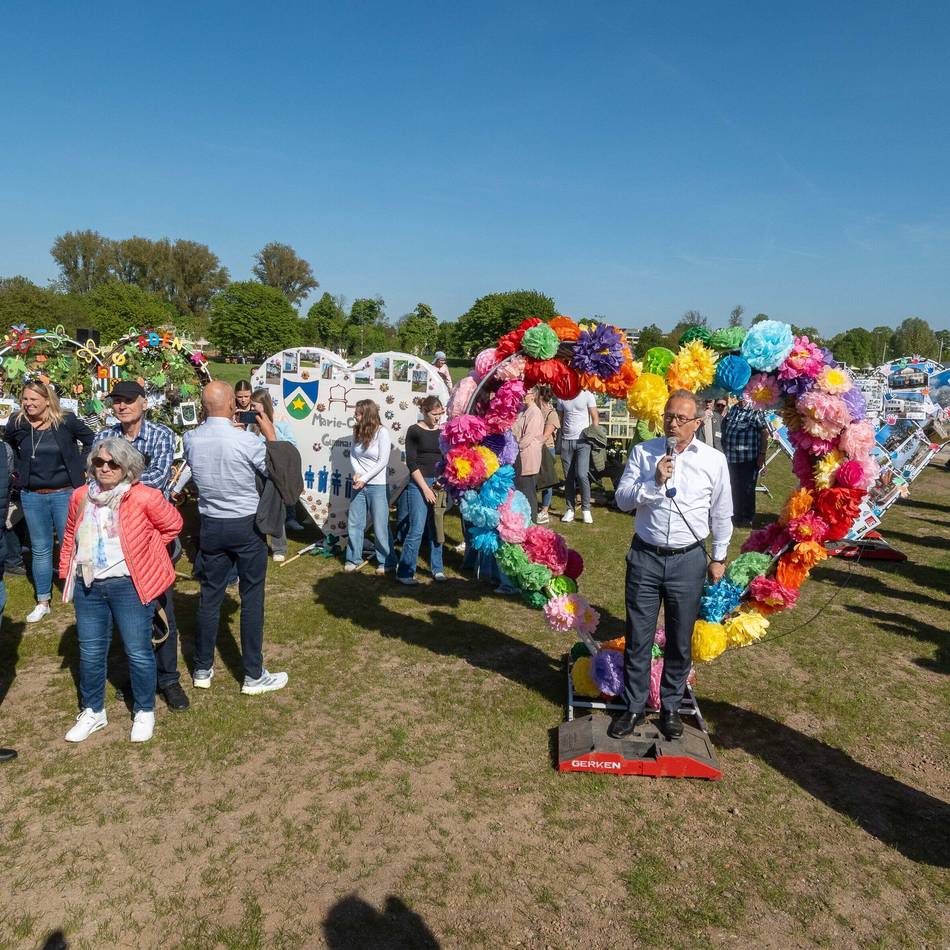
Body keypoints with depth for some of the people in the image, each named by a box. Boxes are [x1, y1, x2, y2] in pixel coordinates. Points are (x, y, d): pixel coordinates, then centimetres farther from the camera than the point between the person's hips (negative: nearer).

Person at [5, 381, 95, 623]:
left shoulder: (67, 422, -9)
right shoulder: (16, 424, -2)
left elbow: (92, 440, 4)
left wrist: (82, 468, -1)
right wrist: (18, 472, 10)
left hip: (65, 493, -2)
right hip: (32, 496, 3)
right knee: (40, 550, 10)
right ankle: (42, 602, 21)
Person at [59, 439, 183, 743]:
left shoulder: (144, 497, -13)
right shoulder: (80, 496, 4)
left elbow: (172, 525, -1)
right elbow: (70, 537, 17)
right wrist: (66, 572, 15)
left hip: (129, 585, -4)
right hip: (87, 586, 5)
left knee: (138, 652, 4)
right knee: (90, 652, 14)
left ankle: (144, 712, 23)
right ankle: (93, 712, 33)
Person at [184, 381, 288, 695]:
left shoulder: (191, 439, -5)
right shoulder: (247, 440, -19)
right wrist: (270, 433, 3)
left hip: (211, 525, 5)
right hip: (246, 526, -4)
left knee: (209, 596, 13)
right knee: (251, 599, 4)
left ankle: (202, 670, 25)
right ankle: (253, 676, 13)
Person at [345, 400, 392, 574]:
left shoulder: (382, 432, -10)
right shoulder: (357, 432, 7)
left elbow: (383, 461, -12)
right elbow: (353, 455, 9)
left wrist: (364, 478, -13)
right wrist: (357, 473, -10)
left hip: (377, 486, -6)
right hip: (359, 485, 6)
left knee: (380, 526, 0)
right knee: (354, 523, 8)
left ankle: (384, 562, 14)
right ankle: (354, 559, 21)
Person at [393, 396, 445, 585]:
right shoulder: (414, 431, -2)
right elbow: (411, 463, -7)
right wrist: (425, 488, -11)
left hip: (439, 484, 4)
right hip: (419, 484, -4)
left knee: (436, 529, 8)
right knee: (417, 529, -8)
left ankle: (437, 568, 21)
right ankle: (404, 572, 3)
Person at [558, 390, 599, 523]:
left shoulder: (587, 395, 0)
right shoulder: (562, 397, 9)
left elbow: (595, 418, 1)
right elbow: (560, 419, 13)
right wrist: (560, 438, 3)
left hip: (583, 441, -3)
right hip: (566, 441, 3)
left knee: (581, 475, -11)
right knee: (568, 477, 6)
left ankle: (586, 509, 3)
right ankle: (570, 509, 15)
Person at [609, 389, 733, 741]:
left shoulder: (714, 460, 0)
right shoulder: (643, 452, 0)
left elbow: (721, 514, 9)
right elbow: (622, 499, -5)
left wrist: (719, 557, 12)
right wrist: (654, 482, -20)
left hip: (688, 560, 0)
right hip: (645, 557, 0)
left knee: (680, 641, 12)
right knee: (638, 638, 8)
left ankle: (670, 707, 31)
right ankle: (634, 707, 24)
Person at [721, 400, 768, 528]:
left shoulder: (756, 410, -7)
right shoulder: (733, 409, 12)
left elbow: (765, 432, -10)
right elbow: (725, 429, 21)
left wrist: (762, 454, -14)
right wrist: (725, 451, 15)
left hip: (749, 459, -6)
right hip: (732, 458, 6)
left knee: (748, 489, 3)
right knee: (735, 488, 14)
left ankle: (748, 518, 14)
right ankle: (737, 516, 27)